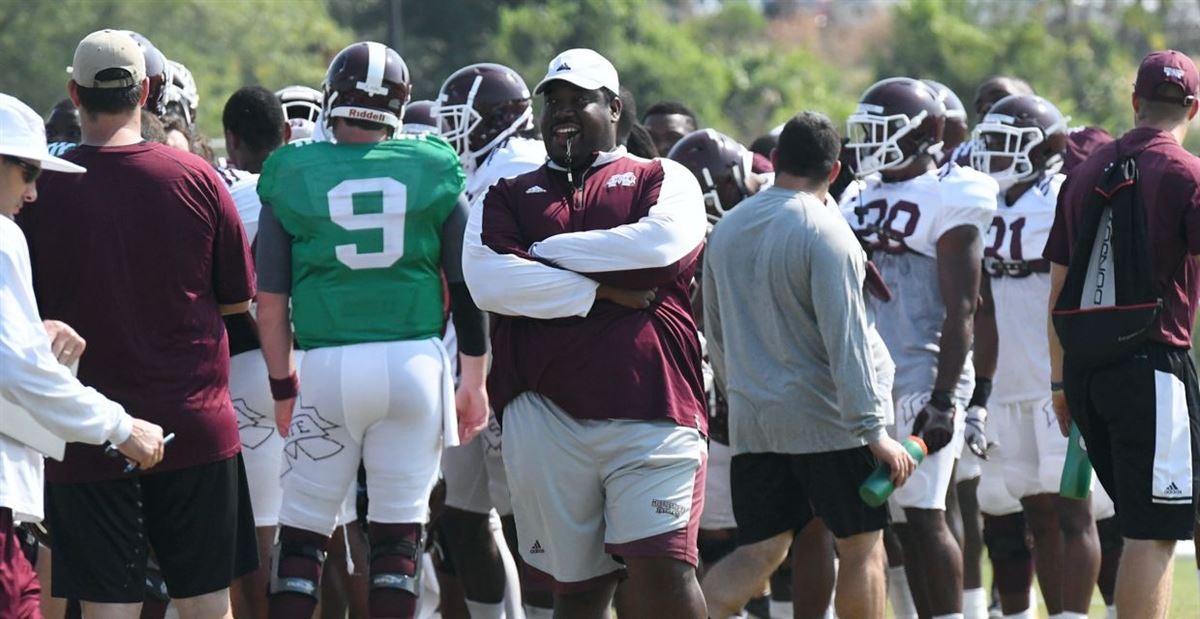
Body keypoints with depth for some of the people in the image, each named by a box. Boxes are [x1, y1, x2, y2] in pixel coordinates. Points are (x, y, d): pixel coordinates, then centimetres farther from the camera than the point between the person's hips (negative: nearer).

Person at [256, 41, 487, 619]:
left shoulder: (293, 176, -1)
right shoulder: (431, 170, 2)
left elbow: (271, 302, 1)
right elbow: (466, 288, 6)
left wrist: (282, 387, 12)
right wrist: (474, 380, 15)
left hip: (329, 366, -1)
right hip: (416, 361, 1)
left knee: (303, 528, 8)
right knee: (400, 528, 8)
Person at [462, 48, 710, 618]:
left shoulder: (660, 180, 13)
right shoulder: (508, 197, 17)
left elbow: (663, 243, -11)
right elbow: (488, 280, -3)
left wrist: (547, 252, -3)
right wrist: (603, 292, -8)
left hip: (650, 414, -2)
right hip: (547, 416, 2)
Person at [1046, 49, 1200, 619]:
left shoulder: (1086, 172, 12)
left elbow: (1058, 291, 16)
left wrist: (1061, 381, 23)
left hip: (1086, 363, 6)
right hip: (1152, 361, -6)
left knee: (1139, 524, 16)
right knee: (1152, 534, -4)